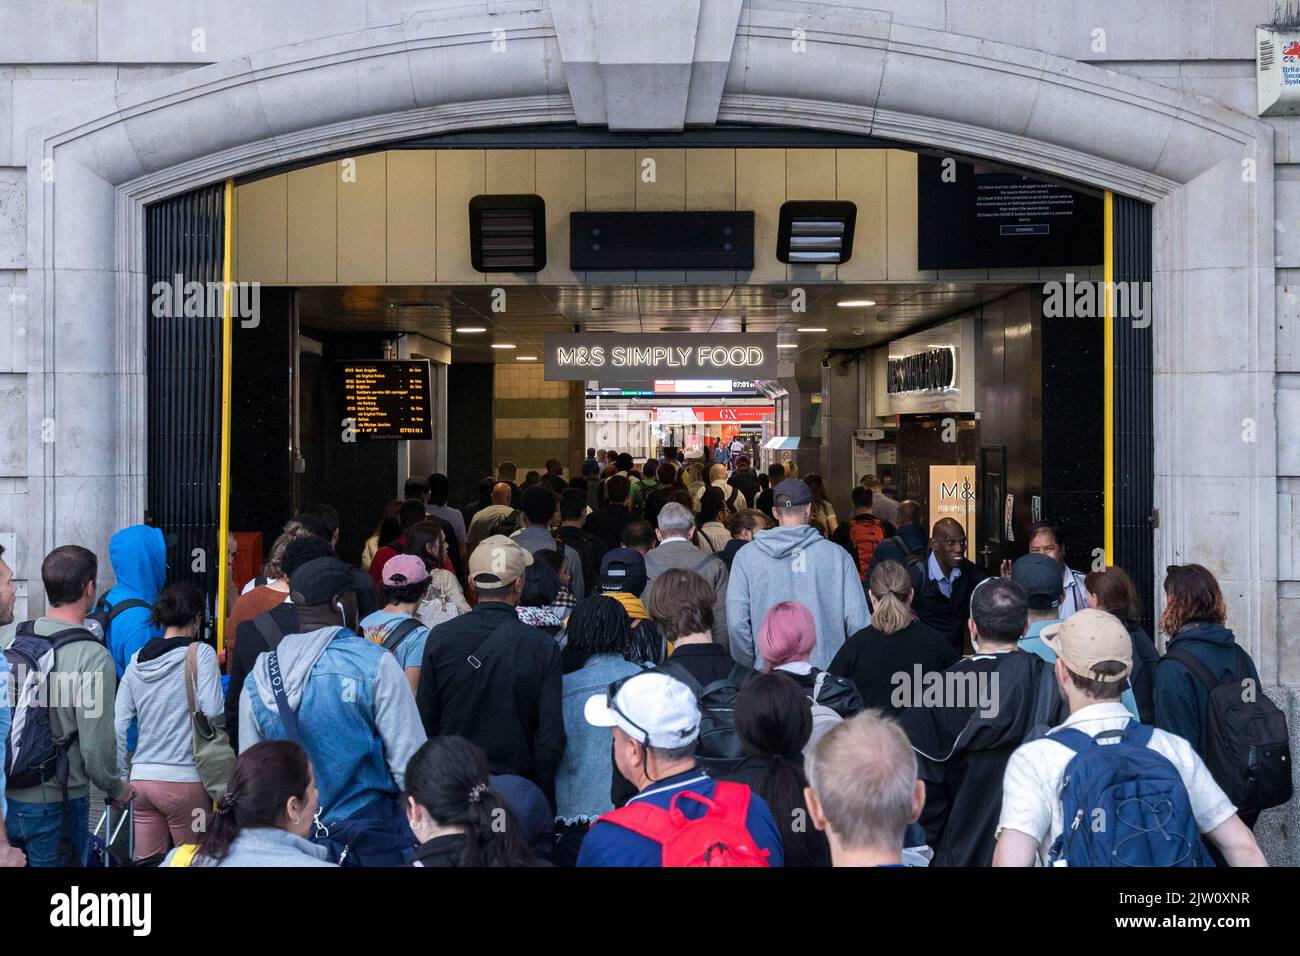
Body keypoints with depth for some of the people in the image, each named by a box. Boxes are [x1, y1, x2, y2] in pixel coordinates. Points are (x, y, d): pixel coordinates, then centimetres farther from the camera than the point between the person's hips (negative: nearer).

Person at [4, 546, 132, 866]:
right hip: (55, 804, -6)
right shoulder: (93, 658, -17)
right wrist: (116, 789, 1)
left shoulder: (15, 643, 2)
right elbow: (97, 746, -17)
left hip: (8, 799, 6)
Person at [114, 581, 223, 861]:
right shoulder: (200, 653, -6)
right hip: (184, 780, -5)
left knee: (145, 861, 10)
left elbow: (118, 726, 8)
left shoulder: (136, 661, 9)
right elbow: (213, 713, -16)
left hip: (141, 778, 5)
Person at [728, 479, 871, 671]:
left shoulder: (746, 556, -1)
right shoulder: (836, 555, -3)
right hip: (827, 670, -1)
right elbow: (858, 621, -3)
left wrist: (749, 665, 10)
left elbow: (736, 622, -4)